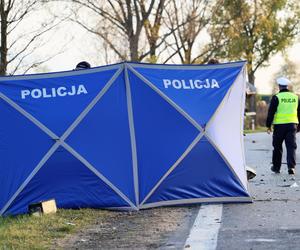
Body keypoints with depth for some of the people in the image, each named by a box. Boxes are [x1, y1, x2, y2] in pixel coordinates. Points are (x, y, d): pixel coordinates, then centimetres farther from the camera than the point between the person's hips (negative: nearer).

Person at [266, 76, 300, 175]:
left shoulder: (276, 97, -7)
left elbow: (271, 112, -8)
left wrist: (268, 125, -1)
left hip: (279, 125, -3)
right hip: (292, 124, 3)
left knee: (277, 147, 10)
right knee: (291, 146, 2)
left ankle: (276, 167, 19)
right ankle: (291, 166, -12)